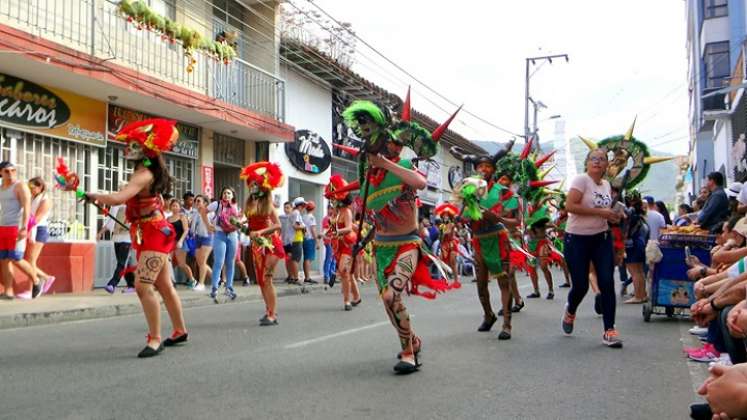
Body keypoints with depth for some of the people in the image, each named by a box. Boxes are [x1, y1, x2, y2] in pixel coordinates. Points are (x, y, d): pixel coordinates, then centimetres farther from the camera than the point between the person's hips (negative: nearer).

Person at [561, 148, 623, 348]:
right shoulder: (581, 180, -11)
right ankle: (570, 312, 34)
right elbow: (570, 206, -23)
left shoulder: (606, 184, 10)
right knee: (580, 285, 0)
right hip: (577, 239, -5)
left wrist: (612, 216, 2)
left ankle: (609, 331, 0)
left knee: (607, 283, -6)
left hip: (602, 238, 5)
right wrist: (600, 212, -23)